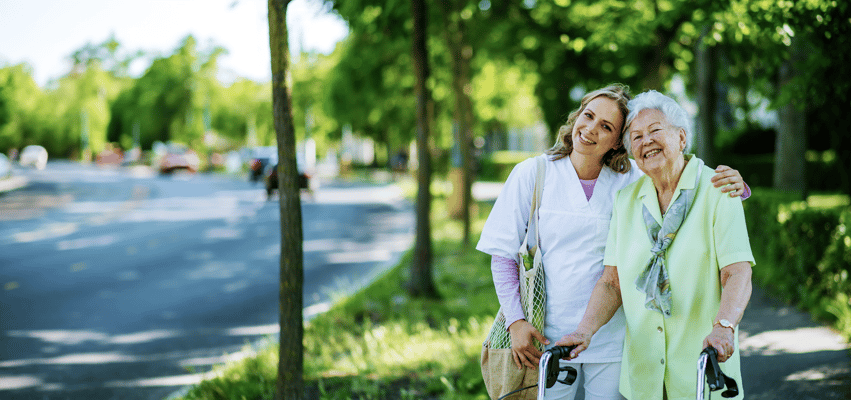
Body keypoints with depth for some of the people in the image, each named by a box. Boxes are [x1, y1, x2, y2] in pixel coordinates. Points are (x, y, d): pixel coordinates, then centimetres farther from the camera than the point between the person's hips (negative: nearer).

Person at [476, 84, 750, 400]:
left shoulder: (632, 180, -1)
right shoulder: (532, 175, -2)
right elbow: (503, 254, 2)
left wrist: (733, 184, -23)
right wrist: (515, 321, -7)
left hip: (612, 337, 1)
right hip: (549, 337, -1)